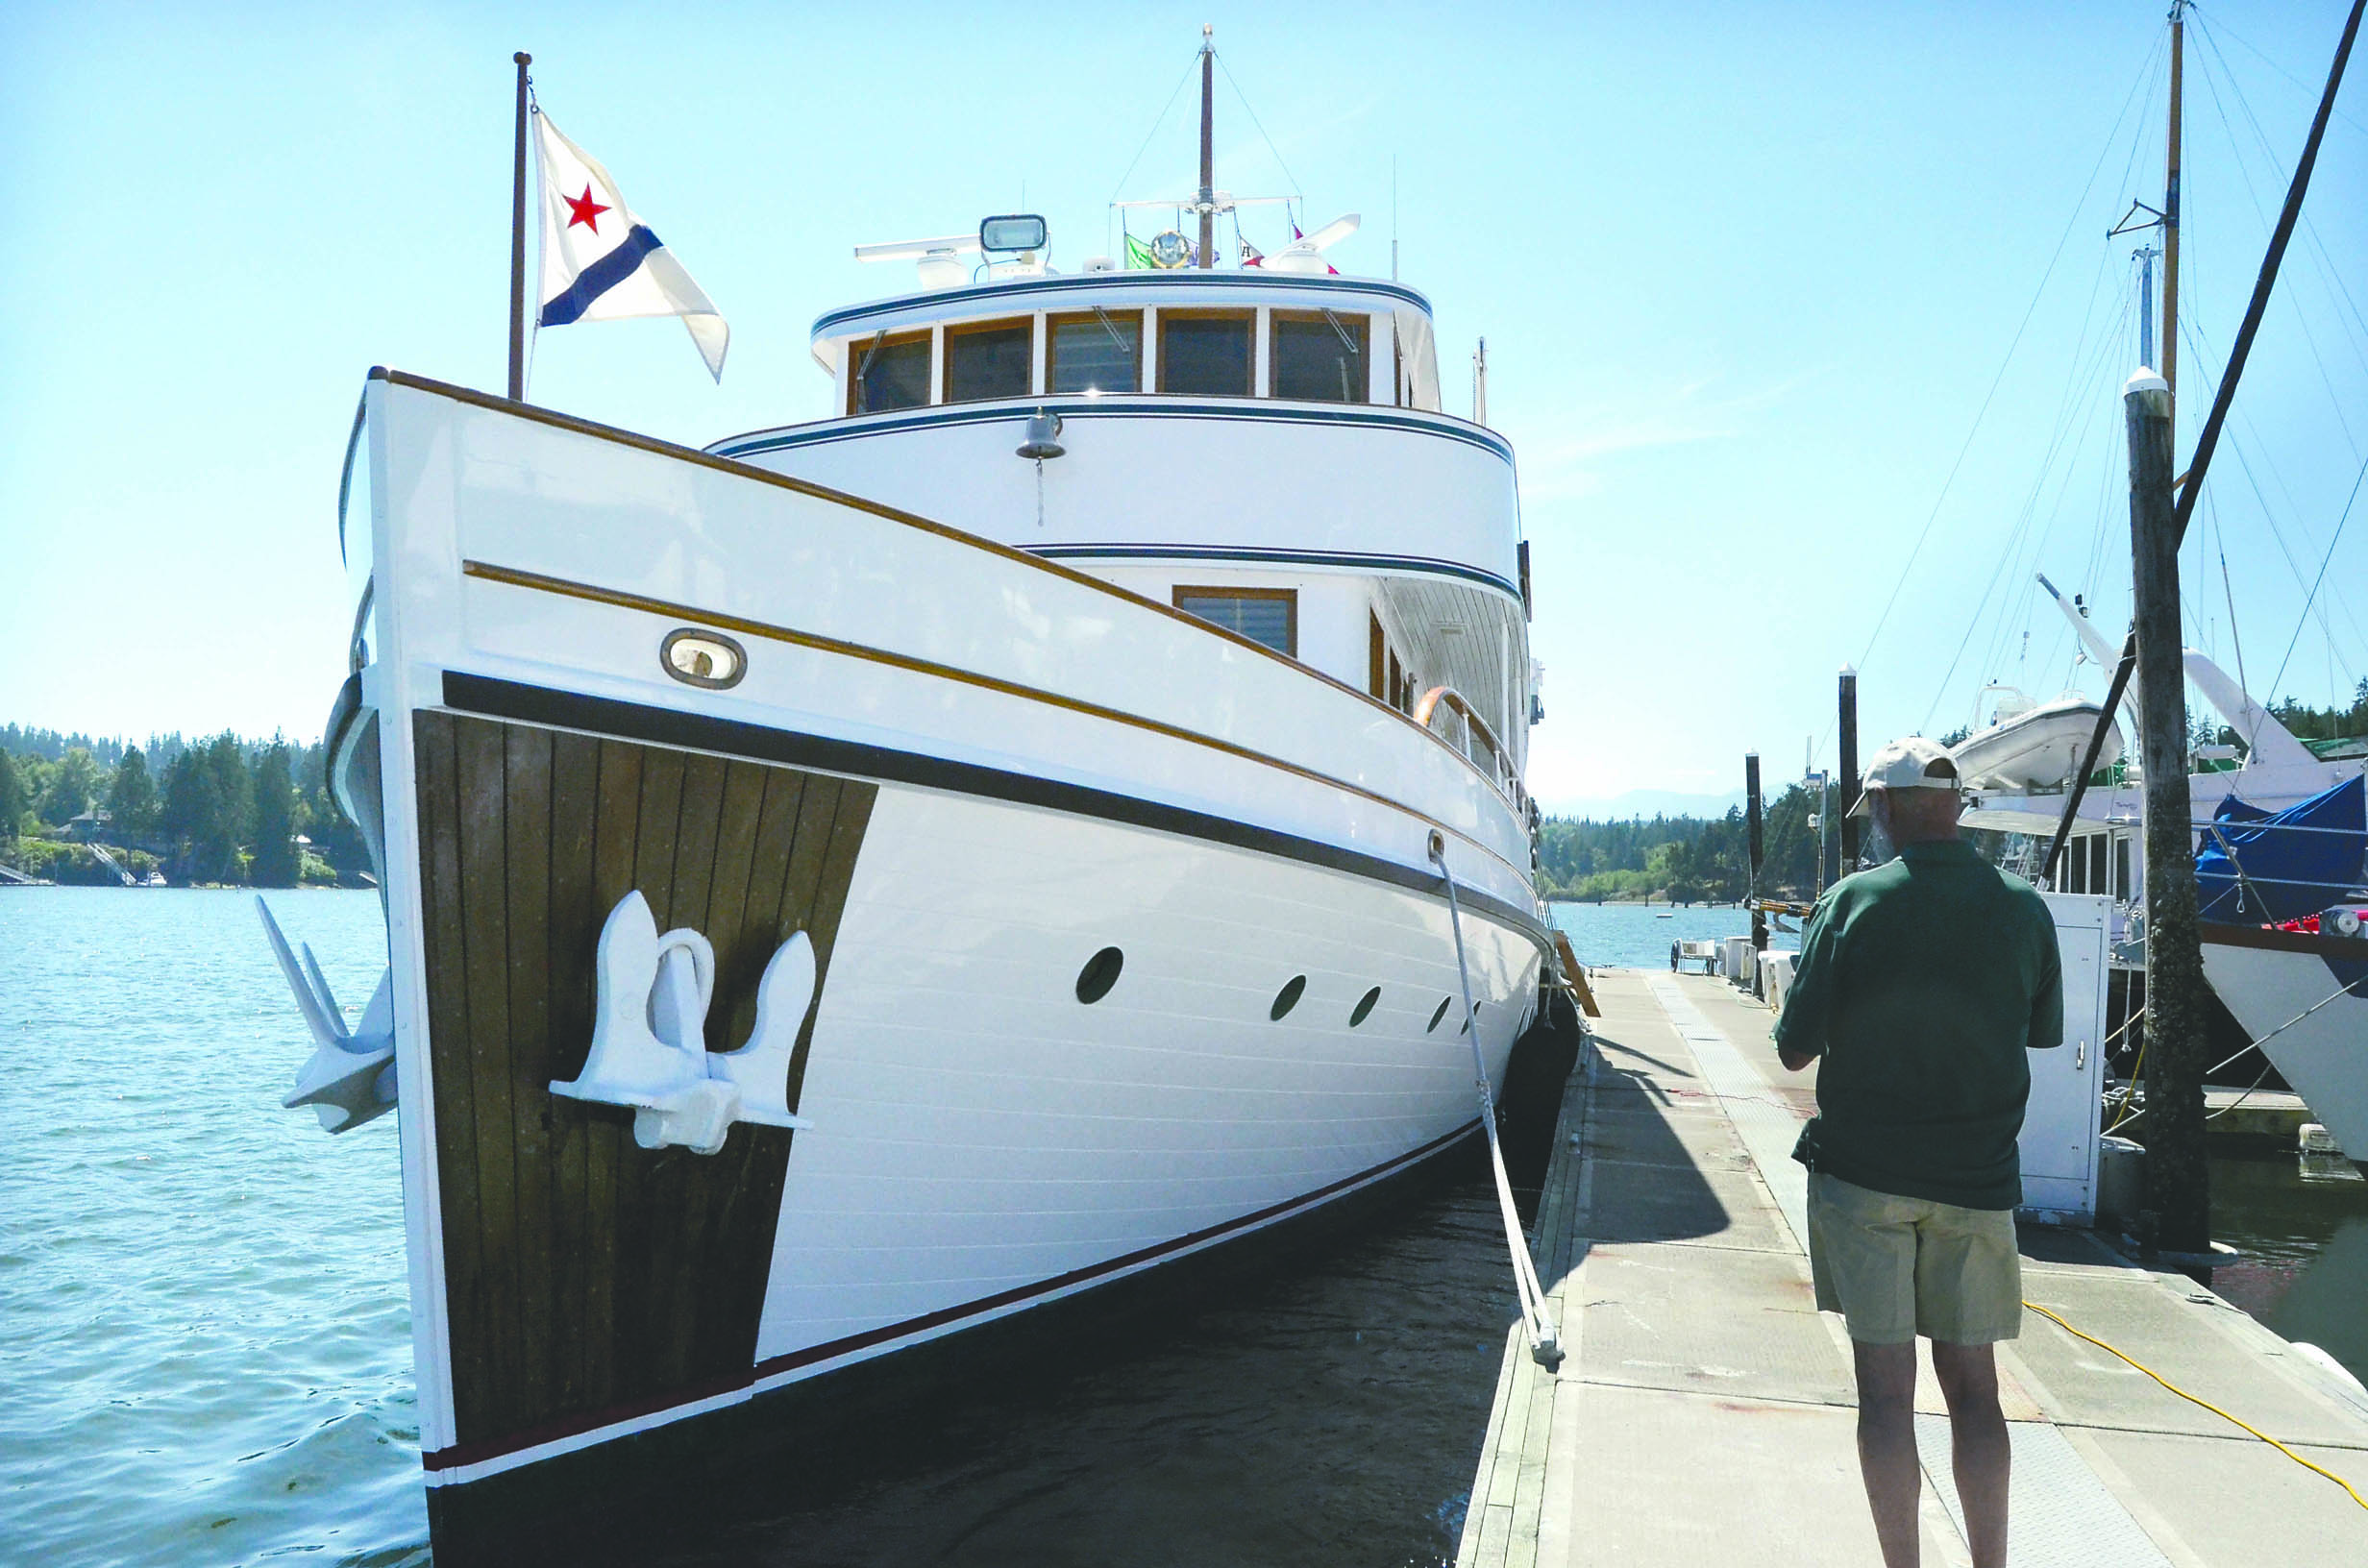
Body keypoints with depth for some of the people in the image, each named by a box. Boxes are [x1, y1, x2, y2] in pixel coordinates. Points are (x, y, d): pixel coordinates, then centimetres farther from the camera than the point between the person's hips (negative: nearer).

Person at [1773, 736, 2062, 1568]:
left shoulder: (1853, 901, -12)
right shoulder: (2024, 908, -4)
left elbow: (1794, 1050, -9)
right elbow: (2043, 1033, 11)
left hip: (1862, 1173, -2)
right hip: (1977, 1179, 3)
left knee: (1886, 1384, 5)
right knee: (1973, 1382, 13)